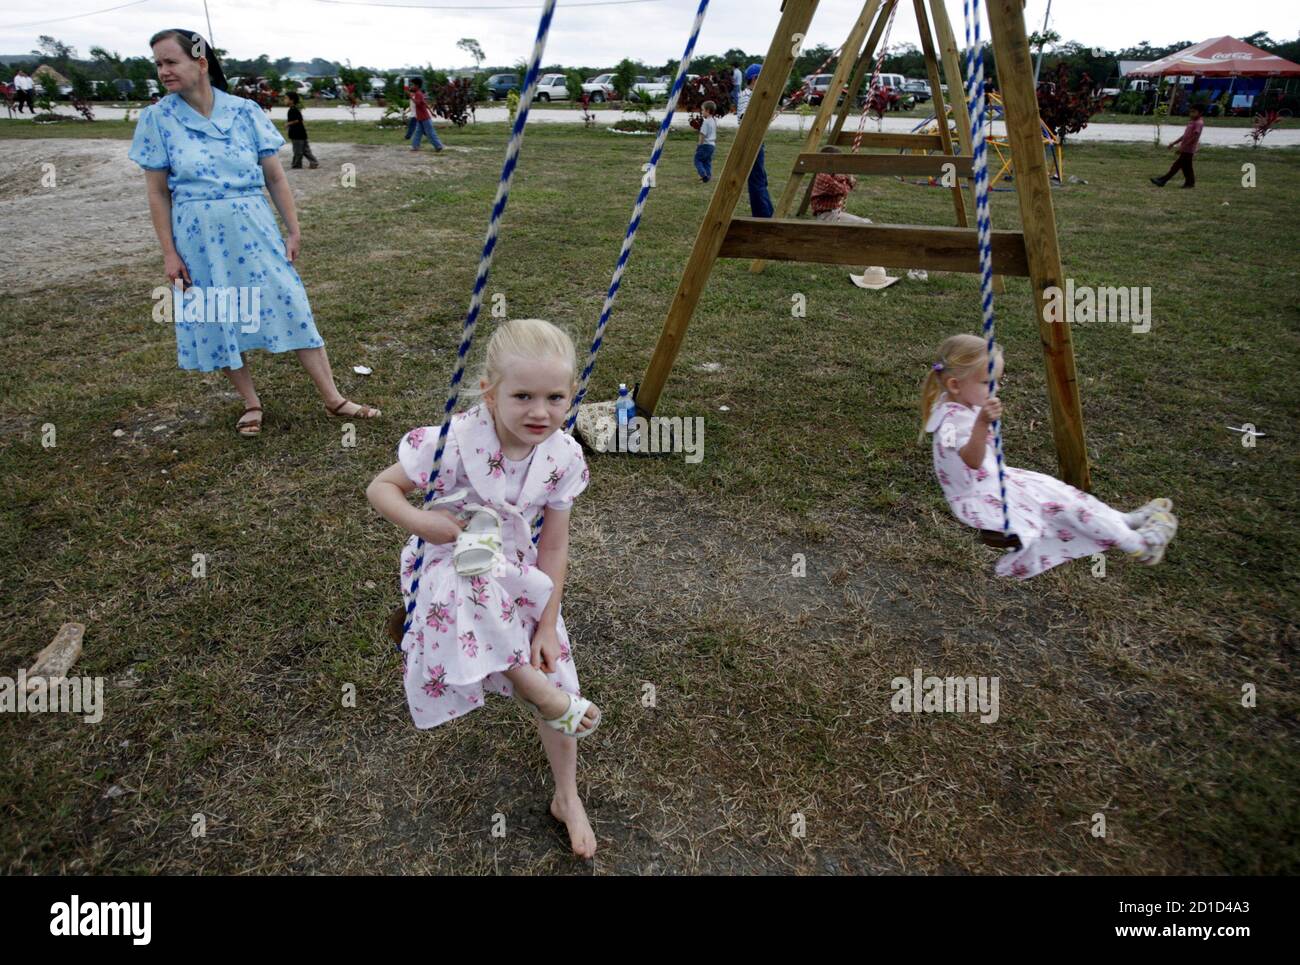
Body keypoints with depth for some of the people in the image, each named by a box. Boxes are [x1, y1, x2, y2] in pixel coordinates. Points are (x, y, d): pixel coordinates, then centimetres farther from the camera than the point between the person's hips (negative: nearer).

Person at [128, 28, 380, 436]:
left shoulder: (245, 111, -2)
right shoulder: (157, 119, -1)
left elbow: (275, 177, 3)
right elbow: (158, 193, 1)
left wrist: (293, 231, 2)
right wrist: (169, 253, -3)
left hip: (253, 230, 0)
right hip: (200, 239, 1)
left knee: (291, 308, -1)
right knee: (218, 323, 8)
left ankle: (334, 399, 6)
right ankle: (251, 404, 24)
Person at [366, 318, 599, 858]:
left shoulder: (563, 456, -16)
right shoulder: (457, 442, -27)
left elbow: (554, 545, -9)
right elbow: (380, 488, -15)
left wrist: (547, 624, -10)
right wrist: (420, 522, -35)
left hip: (517, 573, 3)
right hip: (452, 567, -3)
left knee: (552, 670, 4)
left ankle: (567, 798, 28)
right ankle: (547, 697, -15)